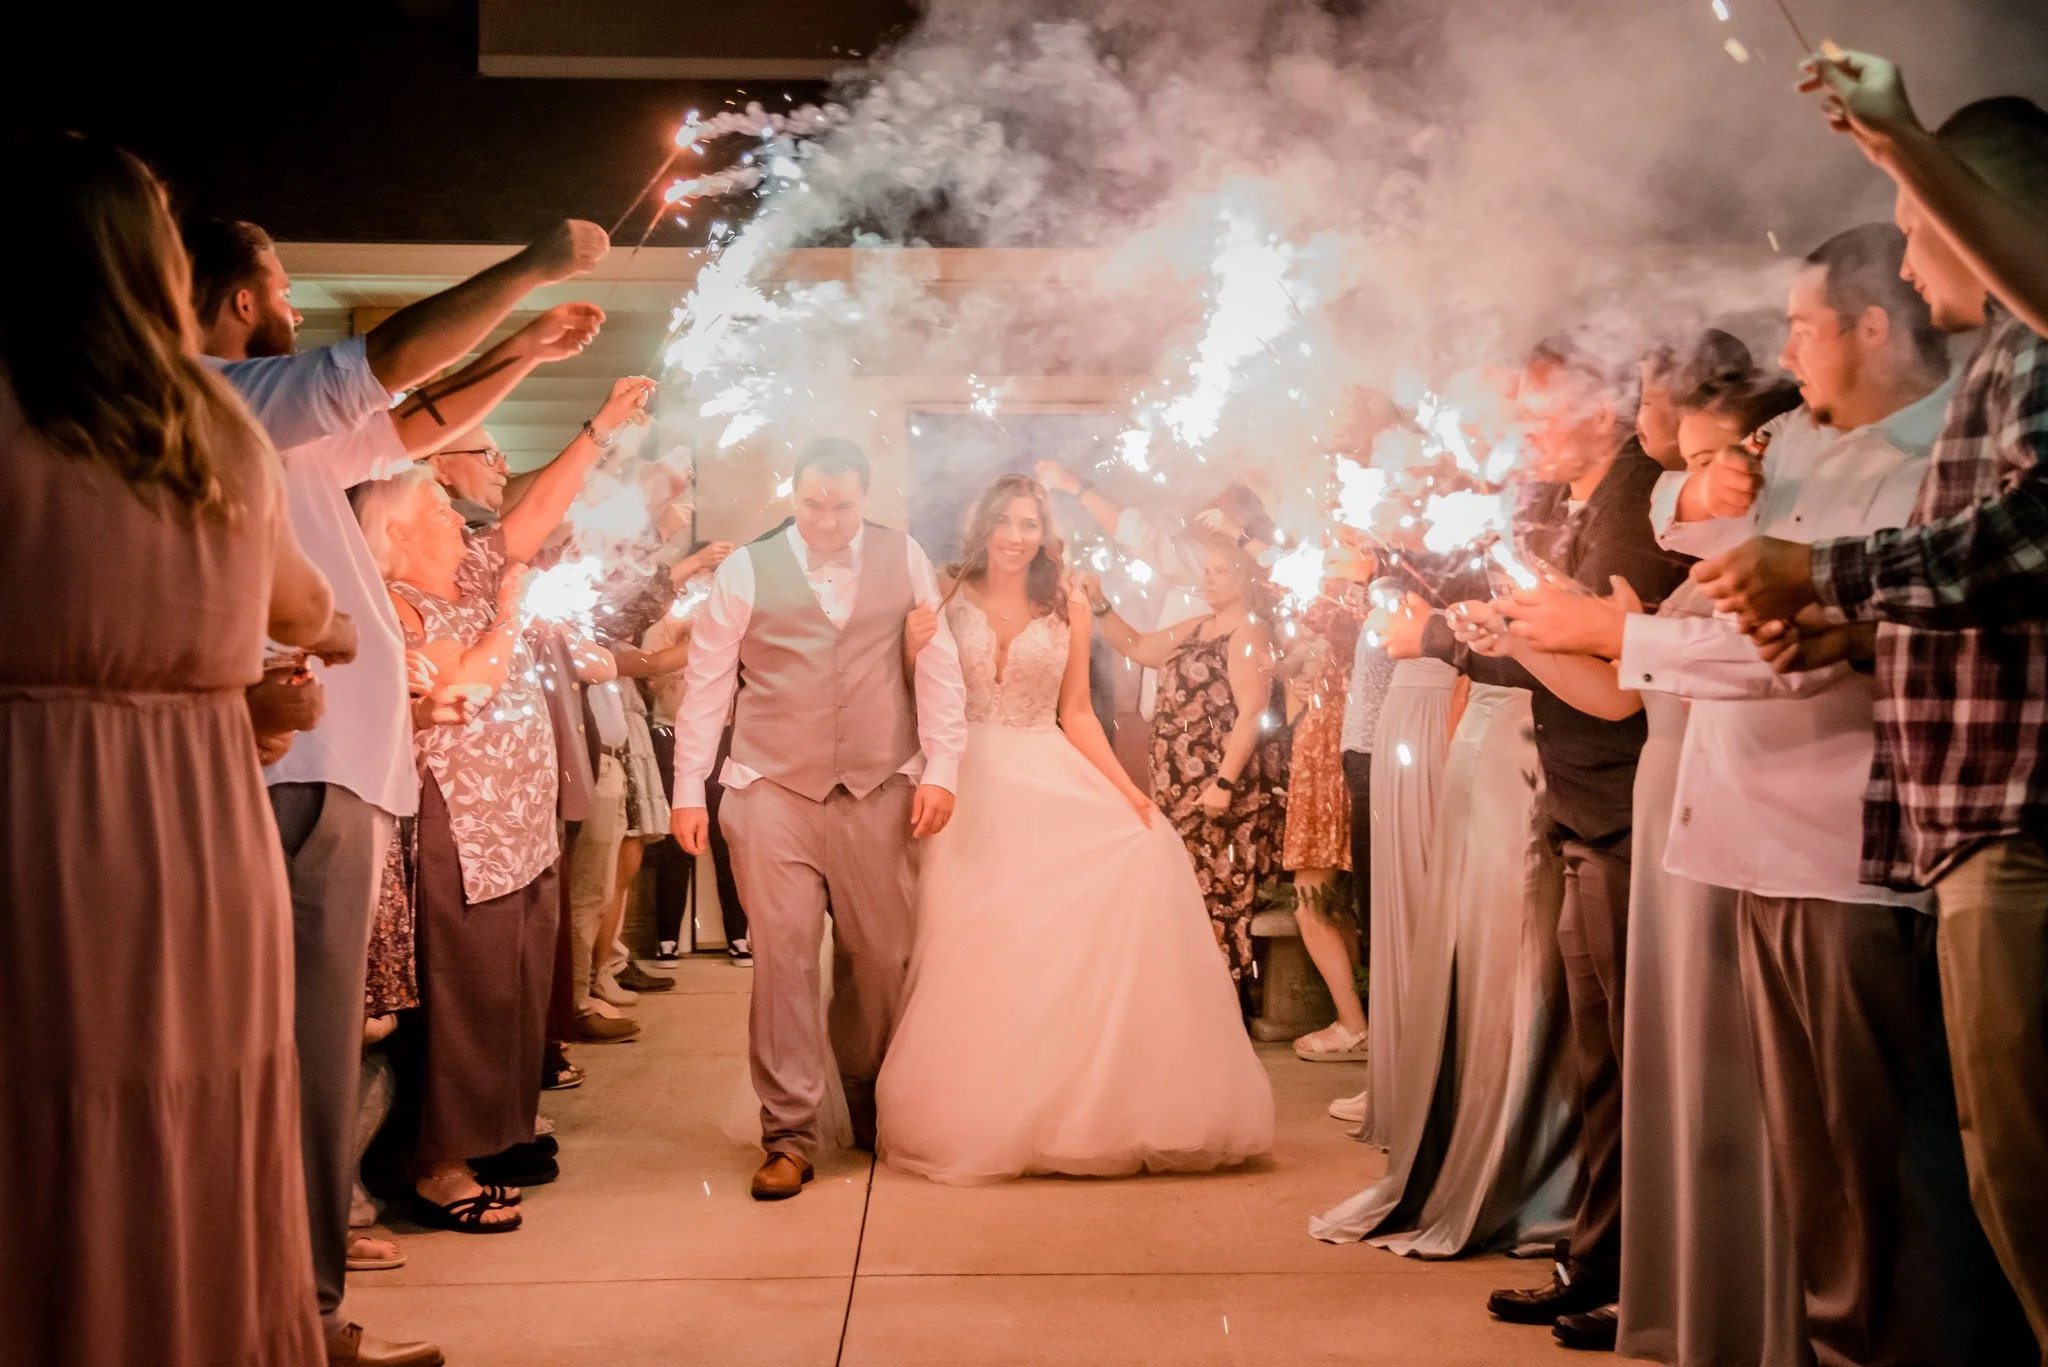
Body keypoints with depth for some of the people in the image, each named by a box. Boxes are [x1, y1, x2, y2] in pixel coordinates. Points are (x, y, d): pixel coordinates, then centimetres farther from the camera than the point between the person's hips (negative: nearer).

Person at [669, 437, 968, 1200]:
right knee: (783, 957, -4)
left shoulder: (904, 560, 6)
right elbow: (706, 684, 3)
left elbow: (938, 667, 6)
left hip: (878, 789, 2)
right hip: (772, 791, -1)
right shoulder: (746, 571, 2)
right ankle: (788, 1135, 6)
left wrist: (940, 768, -2)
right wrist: (688, 789, 0)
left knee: (883, 956, 7)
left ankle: (873, 1110, 28)